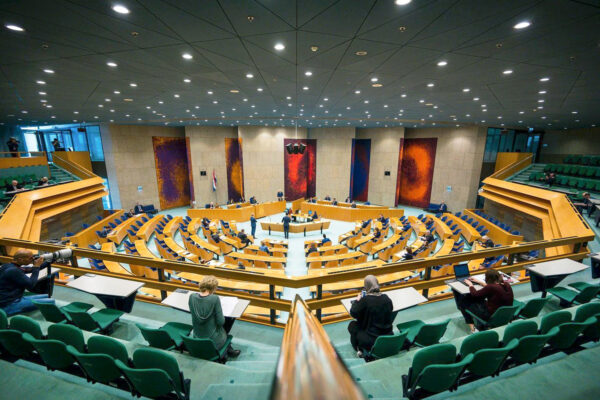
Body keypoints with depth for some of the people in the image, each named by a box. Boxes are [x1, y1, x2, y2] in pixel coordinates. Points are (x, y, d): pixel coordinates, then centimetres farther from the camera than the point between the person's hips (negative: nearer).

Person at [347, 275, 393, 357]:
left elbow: (353, 314, -9)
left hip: (371, 340, -5)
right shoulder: (386, 298, -7)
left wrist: (357, 300, 5)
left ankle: (360, 349, 14)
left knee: (352, 325, 18)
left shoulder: (365, 300, -22)